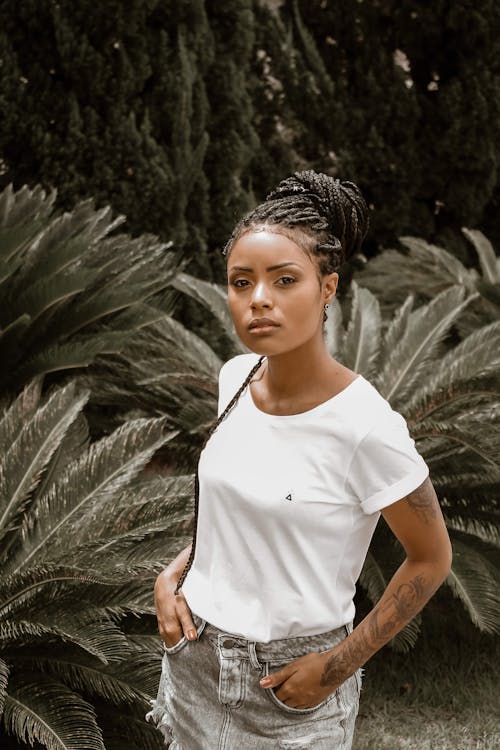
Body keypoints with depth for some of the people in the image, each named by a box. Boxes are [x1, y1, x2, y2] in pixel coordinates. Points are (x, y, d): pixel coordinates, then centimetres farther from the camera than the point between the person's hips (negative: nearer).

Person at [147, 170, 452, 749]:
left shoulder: (365, 426, -23)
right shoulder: (236, 377, -5)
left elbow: (431, 558, -11)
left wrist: (340, 664, -13)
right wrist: (173, 576, 0)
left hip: (287, 677, -5)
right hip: (194, 649, 6)